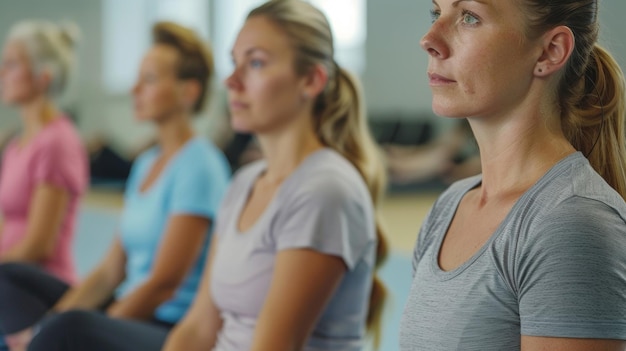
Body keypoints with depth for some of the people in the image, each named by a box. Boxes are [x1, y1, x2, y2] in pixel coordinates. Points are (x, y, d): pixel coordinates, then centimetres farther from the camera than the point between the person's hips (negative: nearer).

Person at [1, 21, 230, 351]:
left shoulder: (199, 166, -12)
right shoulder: (147, 163, 16)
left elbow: (164, 284, -17)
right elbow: (111, 270, 13)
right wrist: (51, 322, -2)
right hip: (136, 316, 9)